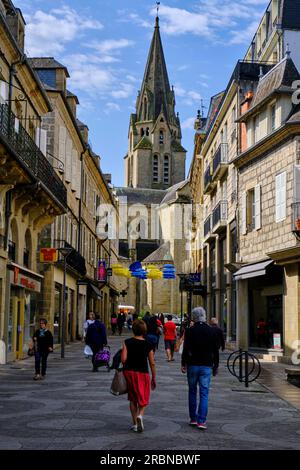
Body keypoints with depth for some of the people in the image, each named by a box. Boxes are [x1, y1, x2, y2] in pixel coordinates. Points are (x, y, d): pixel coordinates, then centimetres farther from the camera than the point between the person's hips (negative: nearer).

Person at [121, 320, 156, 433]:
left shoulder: (127, 342, -5)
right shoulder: (148, 345, -4)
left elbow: (123, 359, -12)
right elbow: (152, 363, -1)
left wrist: (125, 367, 10)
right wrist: (154, 379, 8)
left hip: (130, 372, 1)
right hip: (143, 373, -1)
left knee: (133, 399, 15)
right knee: (144, 399, 12)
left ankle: (135, 424, 17)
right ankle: (140, 415, -16)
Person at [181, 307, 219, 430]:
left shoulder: (189, 331, -6)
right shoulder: (211, 331, 1)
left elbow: (185, 349, -8)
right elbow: (215, 351, 5)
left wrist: (183, 364, 1)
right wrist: (216, 366, 13)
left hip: (192, 365, -1)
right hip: (206, 366, 1)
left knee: (192, 392, 13)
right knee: (204, 393, 2)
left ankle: (193, 419, 17)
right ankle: (201, 421, -5)